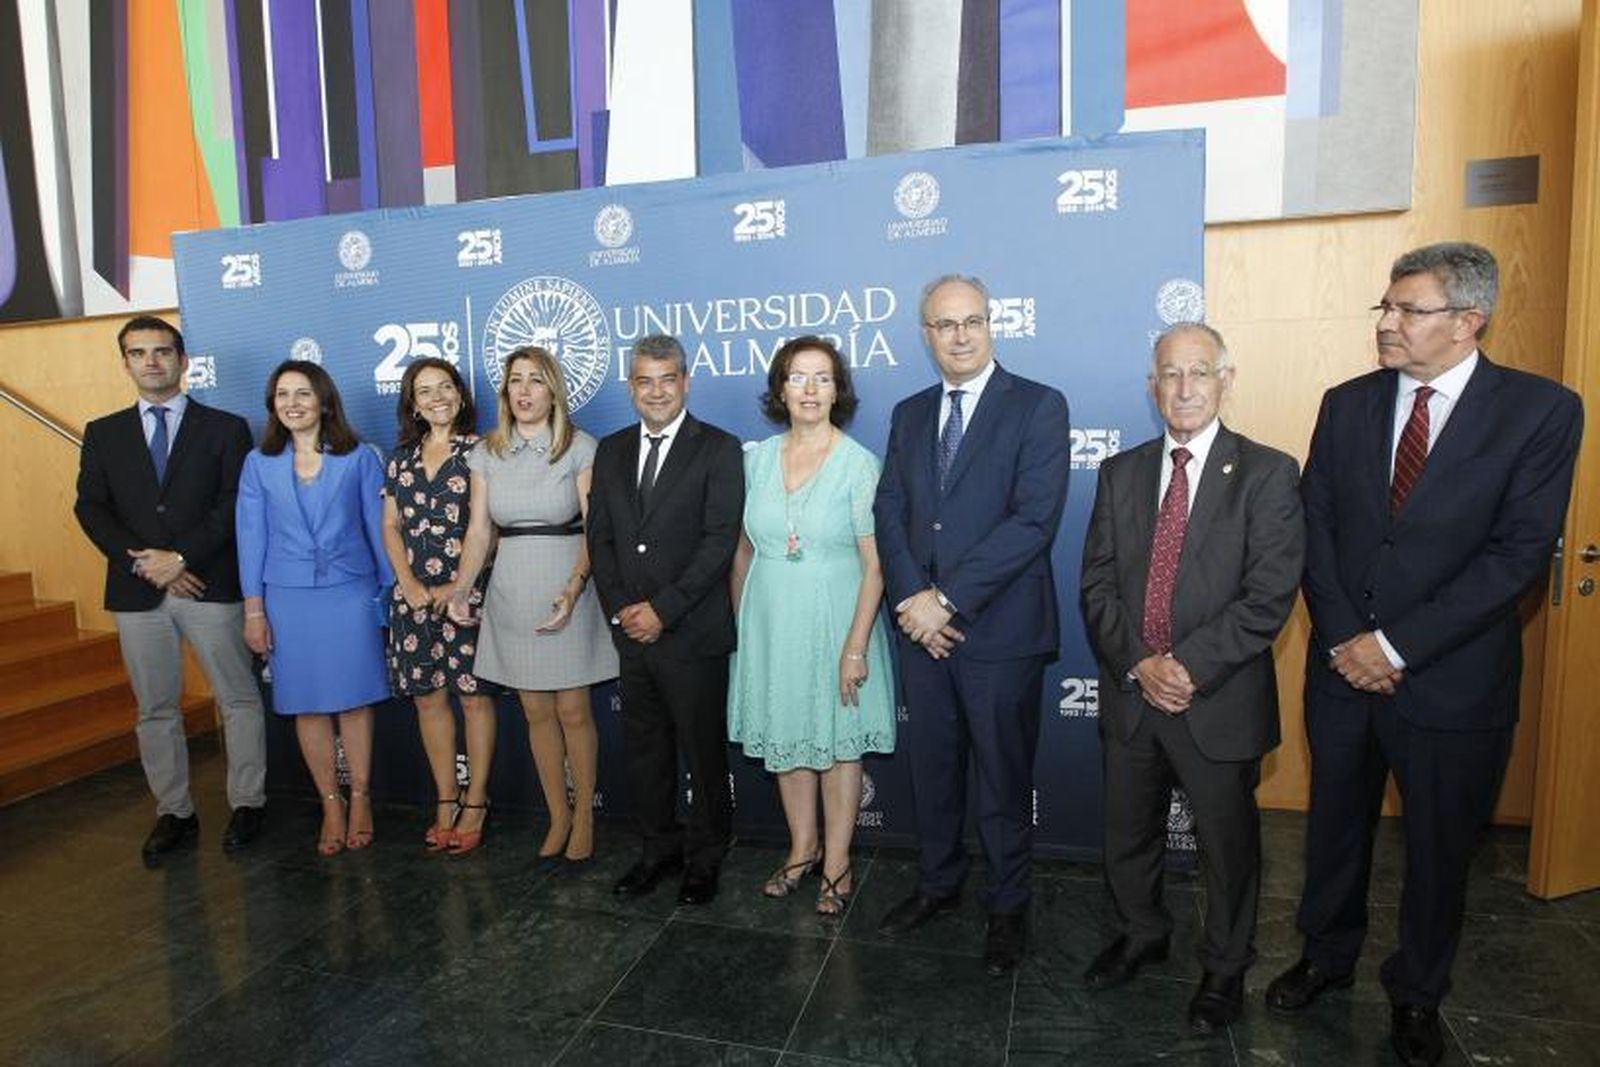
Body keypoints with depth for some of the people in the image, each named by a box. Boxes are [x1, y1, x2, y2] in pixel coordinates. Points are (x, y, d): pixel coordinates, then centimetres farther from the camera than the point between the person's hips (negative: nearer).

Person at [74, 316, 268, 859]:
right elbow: (91, 508, 4)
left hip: (210, 586, -3)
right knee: (155, 709, 10)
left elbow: (233, 505, -5)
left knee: (238, 700, 3)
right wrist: (144, 561, -11)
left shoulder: (226, 428, 4)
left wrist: (180, 557, -15)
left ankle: (248, 804, 16)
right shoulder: (103, 433, 13)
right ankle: (174, 812, 22)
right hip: (137, 591, 3)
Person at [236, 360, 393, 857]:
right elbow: (252, 537, 5)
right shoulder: (258, 464, 5)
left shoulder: (359, 459, 0)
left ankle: (360, 800, 19)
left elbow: (378, 528, 3)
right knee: (307, 705, 7)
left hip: (350, 594, -2)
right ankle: (331, 805, 20)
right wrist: (253, 610, 2)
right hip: (289, 598, 2)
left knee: (354, 700, 4)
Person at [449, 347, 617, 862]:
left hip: (567, 590, -3)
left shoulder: (580, 448, -5)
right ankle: (558, 816, 26)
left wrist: (574, 588, -21)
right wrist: (461, 587, -10)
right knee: (536, 711, 11)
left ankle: (584, 816, 21)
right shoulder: (487, 452, 6)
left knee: (572, 710, 2)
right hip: (511, 592, 4)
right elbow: (479, 530, 4)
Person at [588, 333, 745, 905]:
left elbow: (720, 540, -12)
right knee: (644, 748, 15)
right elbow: (599, 536, 9)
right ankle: (659, 847, 32)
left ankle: (705, 857, 24)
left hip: (694, 633, -4)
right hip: (630, 630, 5)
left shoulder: (719, 449, -5)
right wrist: (620, 608, -4)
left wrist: (663, 610, -16)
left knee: (703, 751, 7)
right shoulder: (611, 451, 11)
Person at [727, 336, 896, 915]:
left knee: (837, 741, 8)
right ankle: (803, 848, 34)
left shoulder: (859, 464, -9)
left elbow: (874, 565, -12)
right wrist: (738, 623, 8)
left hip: (833, 621, -4)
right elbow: (744, 549, 10)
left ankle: (837, 862, 25)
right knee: (785, 737, 15)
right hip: (770, 623, 4)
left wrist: (856, 647, -16)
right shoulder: (758, 458, 3)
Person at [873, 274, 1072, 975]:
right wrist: (913, 599, -10)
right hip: (923, 625, 5)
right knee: (931, 770, 17)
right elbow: (889, 514, 6)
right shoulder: (909, 414, 11)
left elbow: (1034, 520, -16)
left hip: (1000, 628, -4)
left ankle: (1007, 909, 30)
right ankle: (937, 884, 38)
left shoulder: (1039, 407, -7)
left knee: (1004, 779, 10)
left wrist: (949, 599, -18)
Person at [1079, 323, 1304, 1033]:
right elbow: (1097, 583, 1)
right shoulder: (1120, 473, 5)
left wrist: (1190, 667, -20)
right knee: (1127, 834, 19)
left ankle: (1224, 970, 39)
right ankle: (1141, 935, 46)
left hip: (1220, 700, -3)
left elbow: (1270, 595, -14)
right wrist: (1137, 663, -12)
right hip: (1130, 693, 4)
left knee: (1228, 842, 15)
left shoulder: (1268, 474, -7)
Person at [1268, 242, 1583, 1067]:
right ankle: (1326, 955, 40)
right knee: (1335, 826, 18)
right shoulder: (1347, 403, 2)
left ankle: (1416, 994, 38)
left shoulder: (1541, 410, -8)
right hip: (1343, 664, 3)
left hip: (1452, 678, -2)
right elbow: (1314, 527, 1)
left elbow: (1519, 552, -15)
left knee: (1439, 847, 15)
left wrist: (1398, 646, -18)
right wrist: (1344, 637, -10)